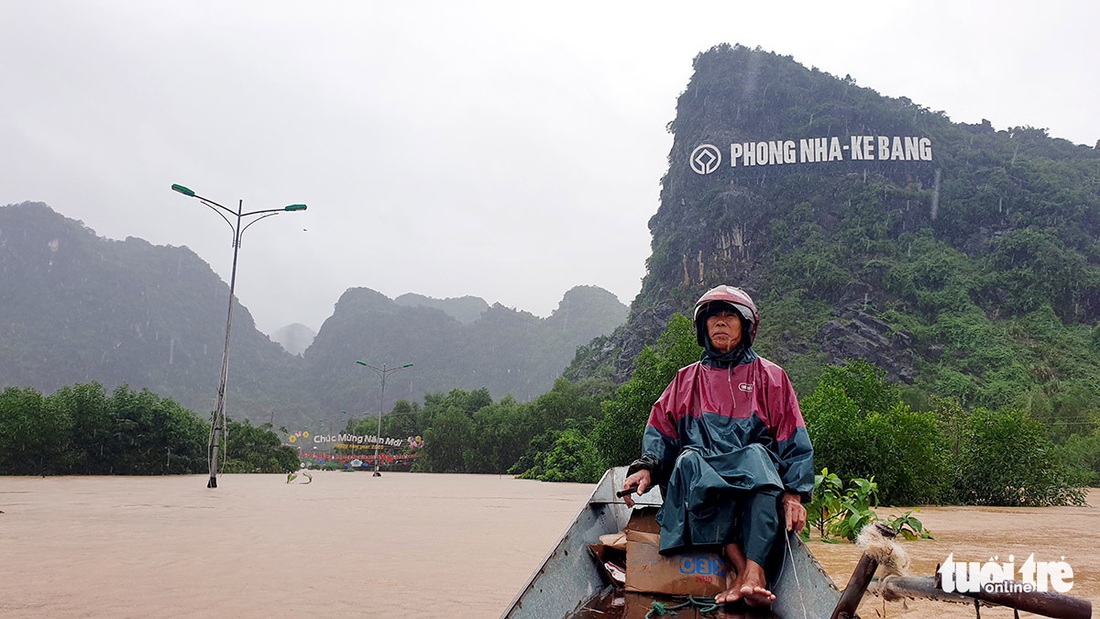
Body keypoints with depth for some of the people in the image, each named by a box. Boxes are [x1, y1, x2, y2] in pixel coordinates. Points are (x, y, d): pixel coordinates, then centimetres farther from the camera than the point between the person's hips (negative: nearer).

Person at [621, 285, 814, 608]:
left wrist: (793, 493, -9)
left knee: (758, 456, -34)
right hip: (698, 478, 1)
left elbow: (795, 443, 7)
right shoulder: (686, 379, 22)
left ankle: (753, 572, -46)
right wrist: (646, 467, -9)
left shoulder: (771, 376, 16)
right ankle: (742, 566, -39)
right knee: (689, 460, -33)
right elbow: (661, 430, 12)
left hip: (754, 480, -1)